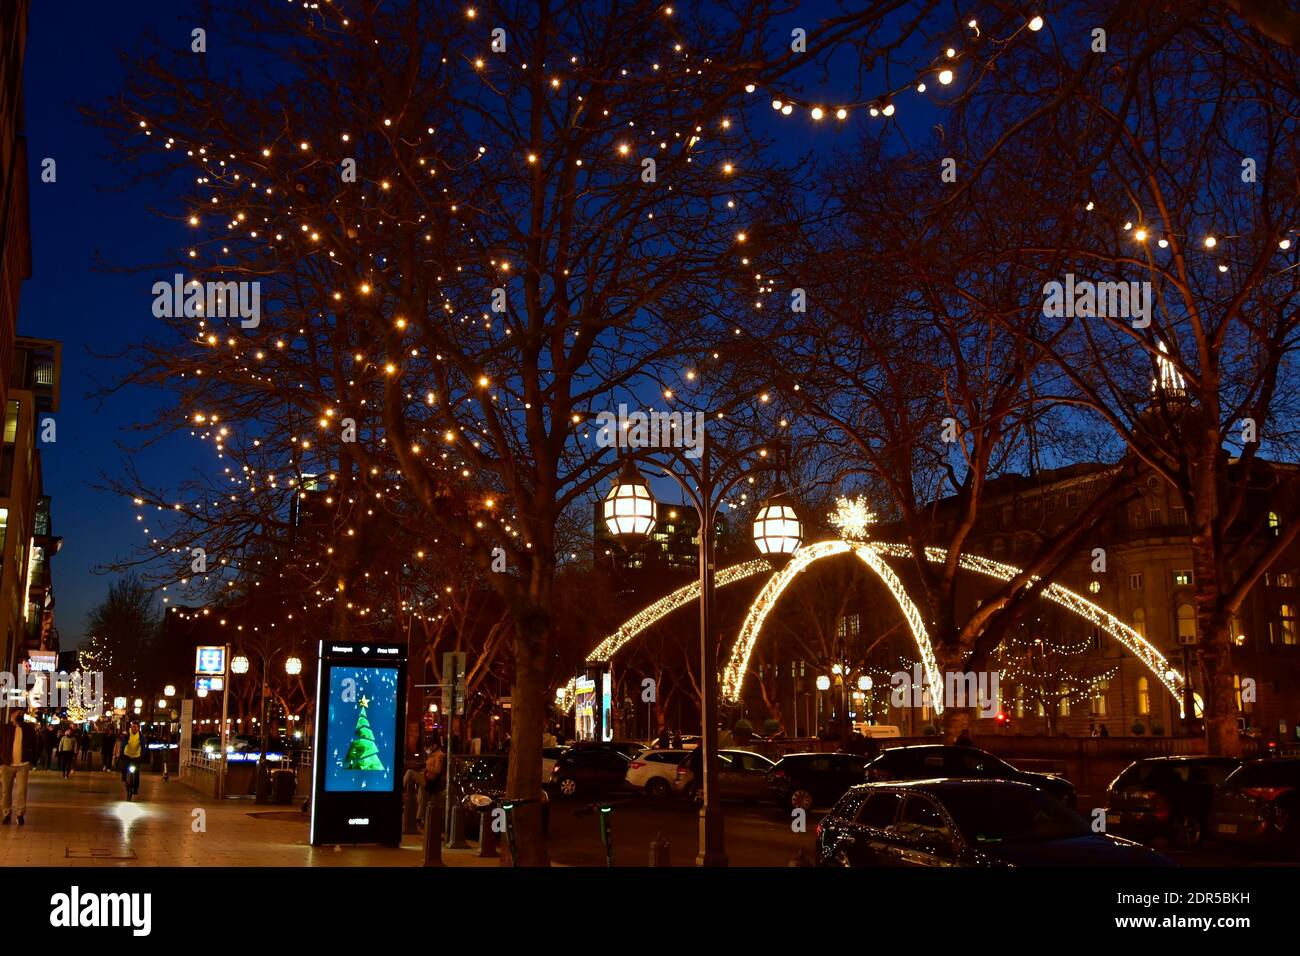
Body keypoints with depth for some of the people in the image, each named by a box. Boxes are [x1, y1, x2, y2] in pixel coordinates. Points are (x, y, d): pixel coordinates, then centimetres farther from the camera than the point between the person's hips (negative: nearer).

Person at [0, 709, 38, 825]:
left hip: (23, 765, 0)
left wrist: (32, 760, 3)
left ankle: (21, 814, 3)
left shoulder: (29, 728, 4)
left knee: (21, 790, -4)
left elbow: (36, 745, 9)